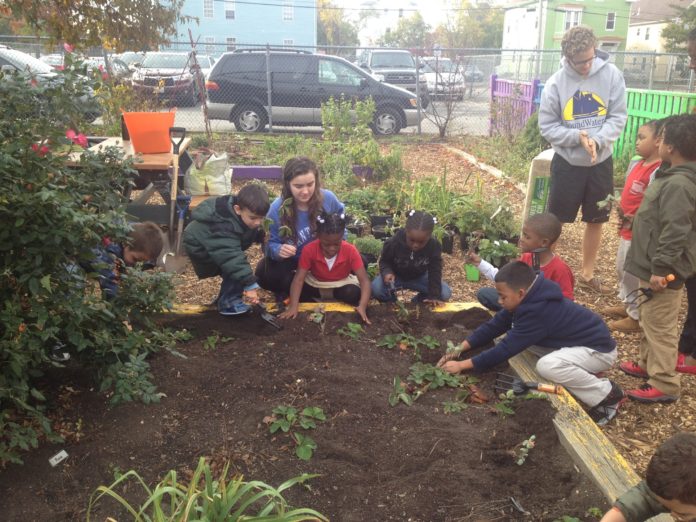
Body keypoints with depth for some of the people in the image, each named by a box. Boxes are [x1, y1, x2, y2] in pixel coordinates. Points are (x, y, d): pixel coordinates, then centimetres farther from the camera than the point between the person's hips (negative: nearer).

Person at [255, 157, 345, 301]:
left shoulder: (327, 198, -20)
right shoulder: (277, 208, -26)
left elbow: (340, 217, 5)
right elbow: (270, 244, -18)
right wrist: (279, 250, -41)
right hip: (292, 260, -3)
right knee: (264, 274, -31)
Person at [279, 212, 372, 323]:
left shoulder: (350, 251, -27)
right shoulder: (309, 250, -26)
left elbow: (364, 280, -28)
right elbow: (298, 279, -28)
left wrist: (362, 307, -44)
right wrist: (293, 306, -41)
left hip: (341, 285, -1)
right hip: (315, 284, 1)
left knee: (354, 293, -32)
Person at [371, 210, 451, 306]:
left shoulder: (434, 246, -26)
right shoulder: (393, 243, -29)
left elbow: (435, 271, -17)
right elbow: (384, 262, -11)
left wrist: (434, 296, -24)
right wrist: (387, 272, -34)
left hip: (419, 277, 2)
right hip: (395, 275, -2)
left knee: (445, 293, -18)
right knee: (376, 288, -32)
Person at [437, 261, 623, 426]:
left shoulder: (537, 312, -32)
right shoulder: (529, 299, -5)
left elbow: (505, 349, -28)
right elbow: (494, 326, 0)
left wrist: (462, 365, -23)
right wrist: (459, 349, -8)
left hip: (599, 349, -9)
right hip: (576, 342, 10)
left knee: (547, 366, -34)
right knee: (518, 337, 4)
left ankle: (608, 394, -10)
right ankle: (583, 375, 9)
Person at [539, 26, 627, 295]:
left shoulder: (611, 74, -8)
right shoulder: (556, 83, -12)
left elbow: (618, 117, -6)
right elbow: (547, 126, -9)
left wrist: (597, 141, -23)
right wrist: (577, 136, -23)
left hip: (601, 162, 3)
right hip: (567, 162, -2)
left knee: (596, 221, 13)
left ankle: (587, 274, 29)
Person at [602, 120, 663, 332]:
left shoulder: (658, 171, -21)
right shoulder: (637, 164, 8)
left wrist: (634, 220, -25)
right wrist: (621, 212, 3)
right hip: (627, 229, 10)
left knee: (634, 274, 2)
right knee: (622, 269, 23)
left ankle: (636, 317, 16)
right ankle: (627, 304, 40)